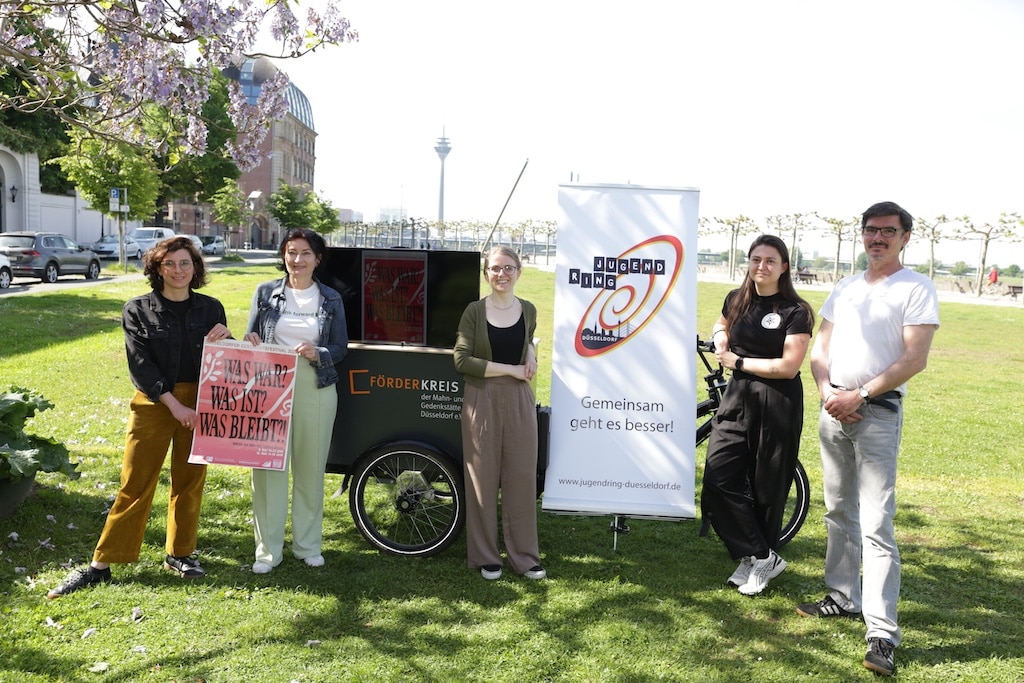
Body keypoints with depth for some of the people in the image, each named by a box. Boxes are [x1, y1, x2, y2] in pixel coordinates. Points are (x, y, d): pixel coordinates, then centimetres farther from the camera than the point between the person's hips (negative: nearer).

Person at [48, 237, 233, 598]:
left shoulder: (211, 308, 6)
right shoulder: (138, 310, 0)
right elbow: (141, 365, -8)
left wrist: (226, 339, -13)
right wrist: (174, 405, -15)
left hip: (200, 405, 2)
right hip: (153, 404, -2)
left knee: (189, 482, 10)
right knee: (135, 485, 1)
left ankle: (180, 553, 25)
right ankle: (100, 564, 12)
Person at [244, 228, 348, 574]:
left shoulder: (331, 299, 4)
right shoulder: (265, 293, 4)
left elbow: (341, 347, 5)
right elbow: (249, 341, 10)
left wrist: (317, 353, -14)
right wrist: (252, 345, -13)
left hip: (316, 392, 0)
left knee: (311, 468, 8)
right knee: (268, 467, 1)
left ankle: (308, 544, 22)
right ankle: (268, 549, 13)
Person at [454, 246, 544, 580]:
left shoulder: (528, 310, 6)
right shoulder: (475, 311, -4)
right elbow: (462, 360, -11)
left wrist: (530, 353, 3)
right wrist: (510, 369, -14)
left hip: (519, 401, 3)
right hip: (482, 401, -3)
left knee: (522, 477, 5)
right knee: (483, 477, 4)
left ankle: (524, 556, 17)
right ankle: (485, 556, 18)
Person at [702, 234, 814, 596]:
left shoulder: (795, 311, -8)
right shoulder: (736, 299, 8)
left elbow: (788, 366, -16)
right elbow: (722, 324, 30)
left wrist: (737, 361, -11)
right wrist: (719, 336, 6)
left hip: (778, 405, -5)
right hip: (737, 398, 5)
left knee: (767, 488, 6)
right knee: (718, 479, -6)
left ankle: (757, 559, 24)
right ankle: (762, 557, 6)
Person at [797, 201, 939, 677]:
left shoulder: (916, 289, -5)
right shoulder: (844, 288, 14)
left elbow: (914, 360, -13)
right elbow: (820, 348, 12)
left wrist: (859, 396, -17)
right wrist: (827, 392, -5)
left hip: (878, 411, -6)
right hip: (833, 408, 7)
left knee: (876, 524, -10)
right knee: (839, 513, 15)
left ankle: (882, 635, -7)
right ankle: (844, 597, 29)